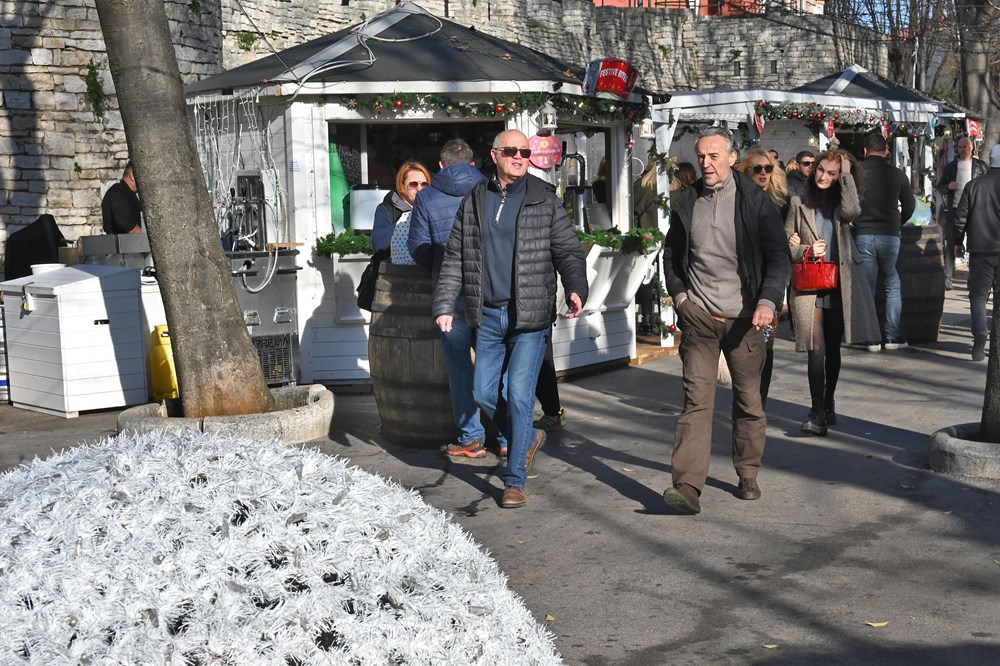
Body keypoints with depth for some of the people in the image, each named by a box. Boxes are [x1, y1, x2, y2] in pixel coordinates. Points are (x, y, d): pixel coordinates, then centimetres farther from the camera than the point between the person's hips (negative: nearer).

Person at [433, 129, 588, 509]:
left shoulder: (545, 201, 0)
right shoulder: (473, 203, 9)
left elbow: (569, 252, -2)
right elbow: (454, 259, 10)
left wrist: (576, 290, -21)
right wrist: (444, 306, 1)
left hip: (531, 318, -4)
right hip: (488, 317, 4)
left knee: (518, 394, -8)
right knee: (484, 393, 8)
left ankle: (515, 479, 3)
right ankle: (527, 438, 35)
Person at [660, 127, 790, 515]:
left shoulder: (755, 202, -1)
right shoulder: (685, 203, 8)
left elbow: (778, 256, -3)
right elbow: (670, 255, 20)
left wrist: (767, 300, -18)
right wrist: (679, 294, 5)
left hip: (744, 317, -1)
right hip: (698, 317, 1)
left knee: (749, 400, 8)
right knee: (696, 399, -8)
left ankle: (748, 476, 25)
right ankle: (688, 487, -14)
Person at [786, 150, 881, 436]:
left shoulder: (840, 200, 9)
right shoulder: (799, 203, 7)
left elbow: (852, 211, -15)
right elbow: (786, 241, 9)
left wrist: (847, 175, -8)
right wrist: (805, 250, -10)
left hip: (839, 283, 2)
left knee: (833, 348, 11)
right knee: (817, 349, -11)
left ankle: (828, 404, 26)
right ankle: (817, 413, -12)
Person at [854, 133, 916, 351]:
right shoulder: (897, 174, 1)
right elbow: (909, 206, 9)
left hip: (862, 235, 1)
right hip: (889, 235, 0)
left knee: (867, 287, 5)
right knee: (893, 286, 9)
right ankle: (892, 337, 4)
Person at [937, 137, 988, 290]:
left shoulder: (980, 166, 5)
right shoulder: (950, 166, 10)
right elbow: (939, 186, 14)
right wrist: (948, 187, -8)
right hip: (953, 209, 1)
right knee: (950, 243, -1)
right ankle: (948, 277, 2)